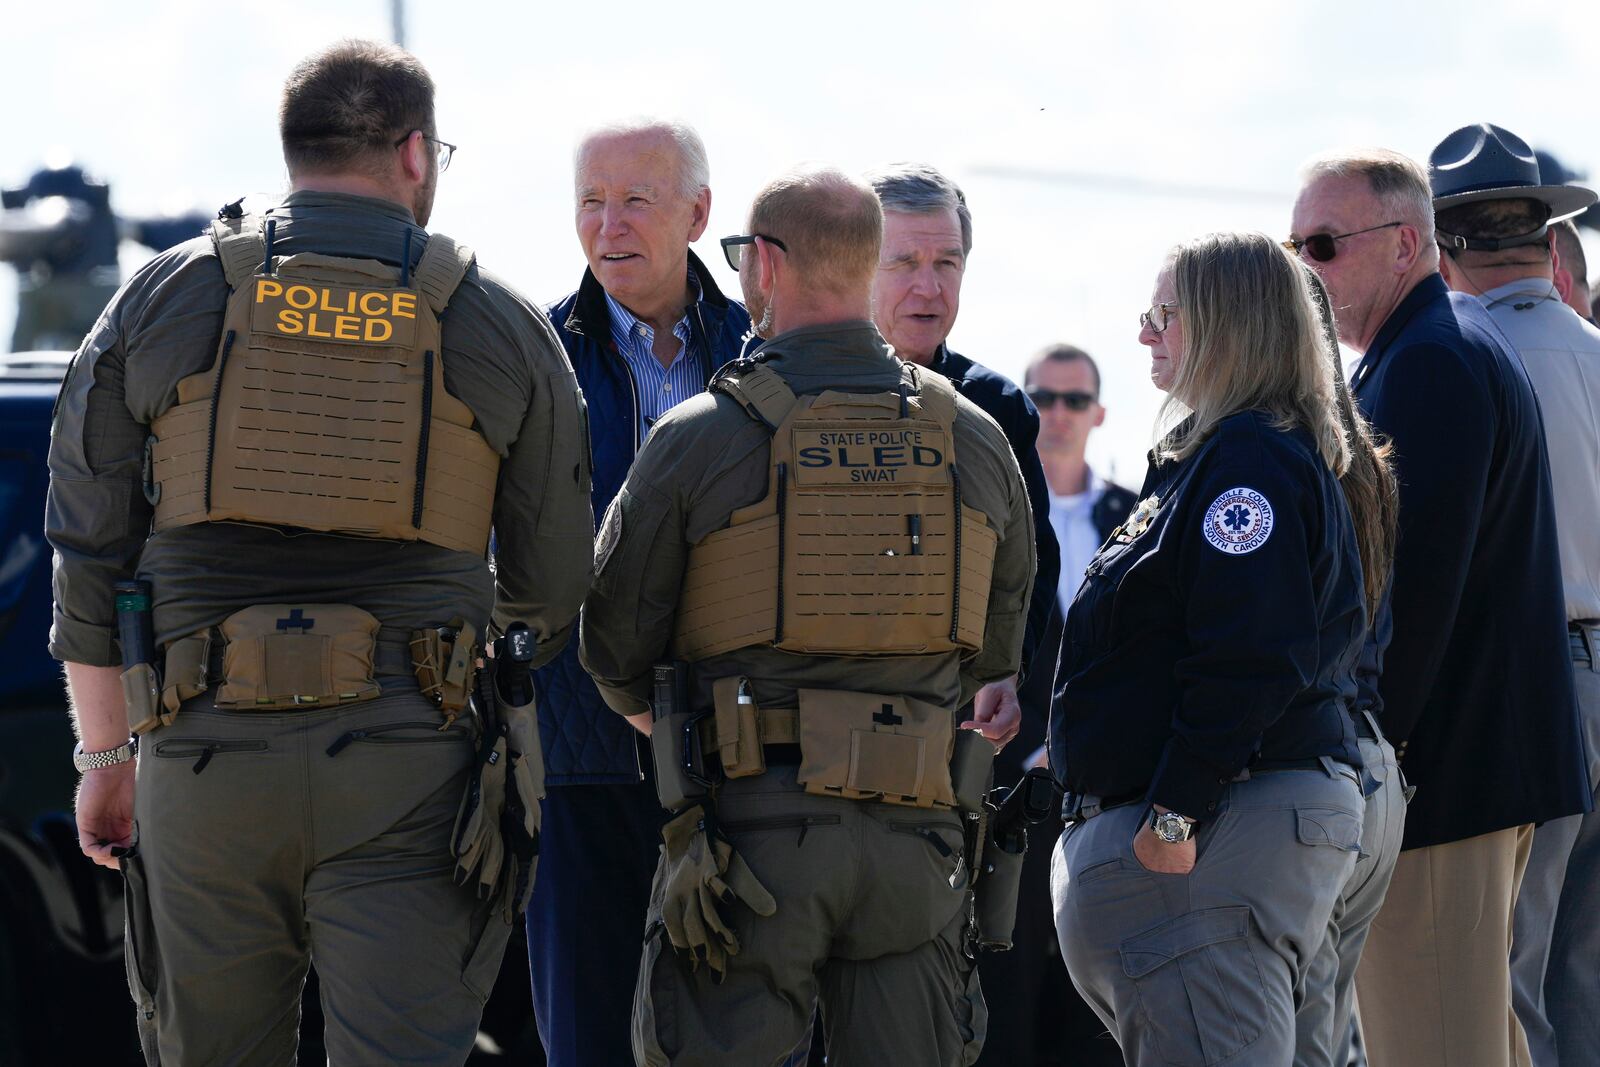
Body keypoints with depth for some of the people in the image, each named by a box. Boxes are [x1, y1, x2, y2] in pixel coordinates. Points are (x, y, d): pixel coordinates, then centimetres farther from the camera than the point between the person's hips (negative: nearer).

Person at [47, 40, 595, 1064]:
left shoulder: (163, 299, 7)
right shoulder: (499, 324, 5)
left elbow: (89, 550, 7)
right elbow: (555, 577, 10)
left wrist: (105, 757, 15)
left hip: (205, 750, 1)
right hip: (405, 767, -1)